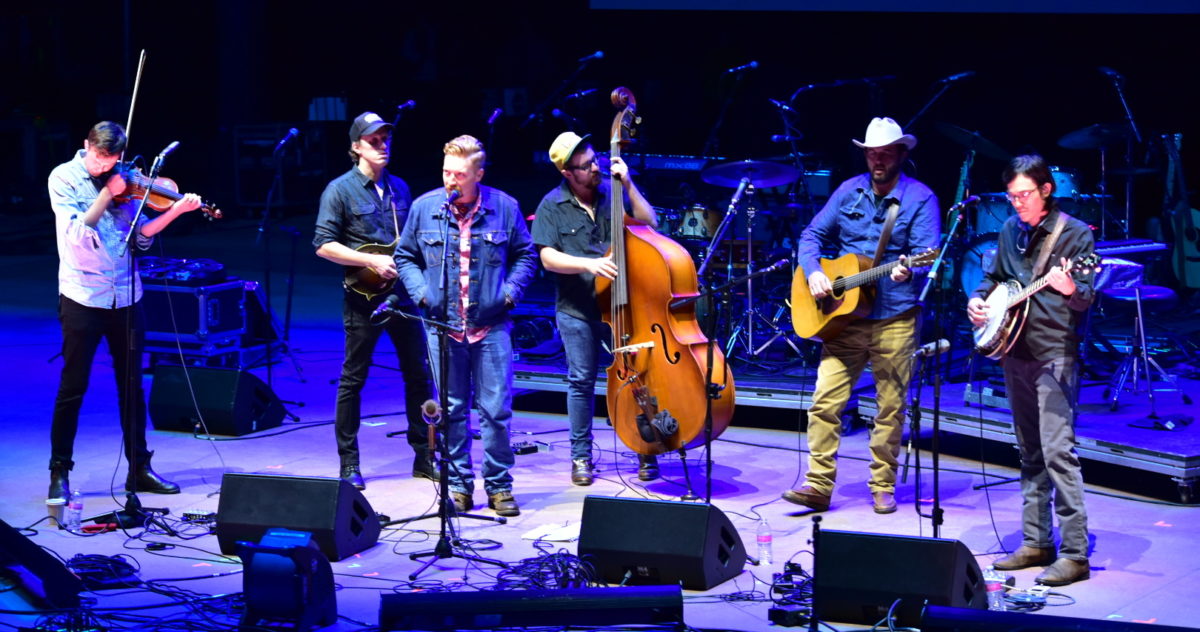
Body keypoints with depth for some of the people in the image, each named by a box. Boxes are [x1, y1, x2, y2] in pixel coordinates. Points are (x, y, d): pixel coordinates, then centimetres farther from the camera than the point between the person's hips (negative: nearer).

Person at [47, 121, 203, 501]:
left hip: (125, 295, 4)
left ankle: (139, 469, 19)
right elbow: (75, 233, -16)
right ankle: (59, 472, 9)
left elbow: (142, 235, 4)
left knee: (132, 385, 10)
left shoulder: (121, 181, 6)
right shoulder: (64, 178, -5)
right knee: (73, 387, -1)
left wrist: (175, 211, -9)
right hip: (82, 295, -4)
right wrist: (107, 195, -15)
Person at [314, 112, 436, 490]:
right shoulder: (340, 190, -6)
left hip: (404, 294, 5)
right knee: (353, 380, 2)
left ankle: (424, 457, 17)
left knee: (419, 375, 7)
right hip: (364, 298, -5)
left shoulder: (399, 188, 12)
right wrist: (371, 261, -18)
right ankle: (349, 465, 9)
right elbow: (324, 246, -11)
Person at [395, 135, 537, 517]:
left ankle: (499, 486, 12)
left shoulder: (504, 207, -1)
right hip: (443, 327, 1)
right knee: (452, 411, 8)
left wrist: (510, 292, -3)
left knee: (496, 409, 0)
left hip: (491, 326, -1)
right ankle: (458, 485, 18)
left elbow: (525, 256, 10)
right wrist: (422, 293, -2)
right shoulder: (424, 208, 1)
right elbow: (405, 256, 12)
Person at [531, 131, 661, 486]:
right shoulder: (552, 206, -3)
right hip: (577, 310, -1)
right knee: (581, 381, 5)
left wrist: (628, 185, -12)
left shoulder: (612, 192, 2)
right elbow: (548, 257, -10)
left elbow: (650, 223, -3)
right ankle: (581, 456, 19)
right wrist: (589, 263, -24)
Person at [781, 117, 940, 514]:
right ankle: (818, 485, 0)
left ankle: (883, 488, 16)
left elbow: (927, 252, -13)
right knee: (825, 401, -4)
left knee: (891, 407, 4)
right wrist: (813, 271, -6)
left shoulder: (919, 198, -3)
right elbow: (812, 235, 13)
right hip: (845, 315, 3)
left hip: (895, 319, -3)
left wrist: (907, 270, -34)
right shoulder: (849, 191, 8)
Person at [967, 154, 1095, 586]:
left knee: (1057, 450, -13)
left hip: (1054, 355, -7)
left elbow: (1086, 299, -13)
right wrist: (978, 298, 6)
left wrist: (1071, 290, -34)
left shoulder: (1075, 233, -8)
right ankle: (1037, 542, 20)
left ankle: (1074, 553, -12)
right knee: (1029, 453, 12)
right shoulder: (1011, 230, 11)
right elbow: (995, 276, 25)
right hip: (1015, 352, 7)